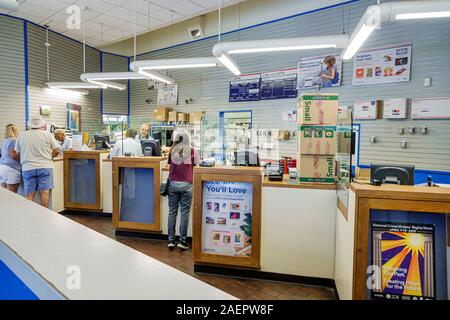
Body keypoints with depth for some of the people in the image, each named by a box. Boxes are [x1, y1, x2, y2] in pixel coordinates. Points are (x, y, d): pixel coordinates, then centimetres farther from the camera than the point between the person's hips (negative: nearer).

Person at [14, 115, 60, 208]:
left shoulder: (21, 135, 6)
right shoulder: (47, 134, -1)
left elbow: (18, 152, 13)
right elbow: (56, 151, -2)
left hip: (28, 168, 2)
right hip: (45, 166, -1)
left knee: (29, 194, 4)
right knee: (45, 192, 1)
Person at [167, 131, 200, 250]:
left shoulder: (172, 151, 5)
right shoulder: (192, 151, -1)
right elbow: (196, 168, -1)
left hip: (173, 184, 2)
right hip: (186, 185, -2)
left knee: (172, 212, 9)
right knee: (184, 213, 3)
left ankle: (171, 240, 14)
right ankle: (182, 241, 6)